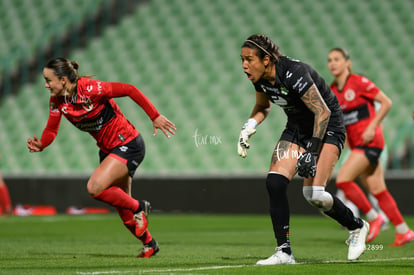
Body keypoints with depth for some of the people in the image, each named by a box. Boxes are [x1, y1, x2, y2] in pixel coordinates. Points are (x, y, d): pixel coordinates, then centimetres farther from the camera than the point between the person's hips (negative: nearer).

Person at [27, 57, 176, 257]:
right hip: (107, 149, 8)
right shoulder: (57, 101, -5)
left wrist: (155, 117, -22)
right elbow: (51, 130, -2)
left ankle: (139, 207, -3)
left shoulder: (89, 89, -26)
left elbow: (129, 90, -23)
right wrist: (40, 144, -25)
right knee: (123, 209, 13)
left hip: (128, 145, -8)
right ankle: (149, 244, 34)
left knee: (95, 187, -25)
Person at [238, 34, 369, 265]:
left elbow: (323, 112, -26)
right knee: (275, 183, -13)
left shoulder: (293, 74, -30)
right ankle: (284, 252, -7)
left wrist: (312, 151, -29)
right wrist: (249, 127, -2)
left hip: (327, 127, -7)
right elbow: (263, 107, 16)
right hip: (297, 128, 7)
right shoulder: (260, 78, -6)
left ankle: (357, 227, 9)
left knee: (314, 195, -19)